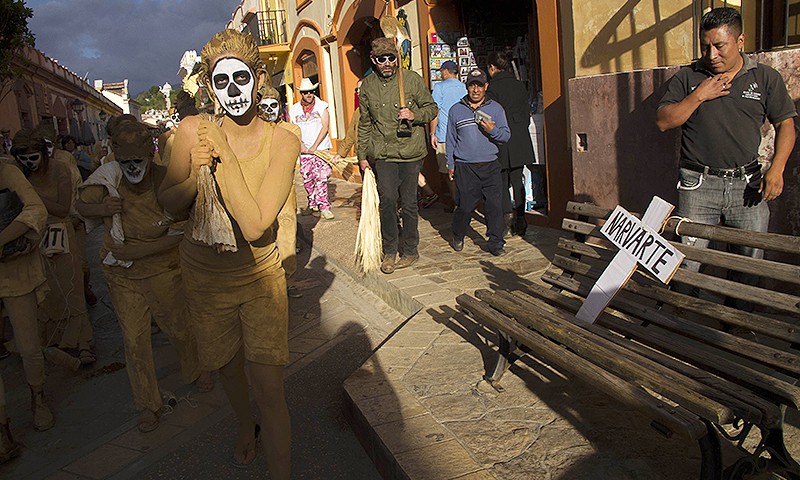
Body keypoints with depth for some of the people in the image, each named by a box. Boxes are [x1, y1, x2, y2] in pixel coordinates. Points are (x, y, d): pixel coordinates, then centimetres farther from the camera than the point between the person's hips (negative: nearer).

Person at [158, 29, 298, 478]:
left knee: (269, 387, -7)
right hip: (205, 275, 3)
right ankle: (246, 425, 55)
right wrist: (195, 172, -21)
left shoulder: (282, 140, -18)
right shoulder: (193, 130, -13)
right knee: (228, 366, 23)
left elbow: (254, 225, -27)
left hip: (260, 274, -2)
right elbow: (171, 204, -1)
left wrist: (225, 154, -29)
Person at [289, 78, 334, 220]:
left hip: (321, 148, -3)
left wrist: (314, 146, -12)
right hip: (303, 150, 3)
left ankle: (323, 206, -8)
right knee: (307, 179, 5)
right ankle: (313, 204, 19)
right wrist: (300, 144, -7)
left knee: (321, 177, -11)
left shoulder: (322, 106, 1)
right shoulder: (294, 109, 9)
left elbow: (325, 127, -6)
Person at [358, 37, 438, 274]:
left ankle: (410, 250, 20)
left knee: (408, 202, 5)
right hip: (382, 153, 1)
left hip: (410, 151, -1)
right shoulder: (367, 85, 7)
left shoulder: (412, 80, -2)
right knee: (387, 199, -9)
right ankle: (390, 251, 7)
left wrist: (415, 115, -15)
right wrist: (362, 155, 14)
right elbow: (365, 123, 15)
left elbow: (432, 108, 6)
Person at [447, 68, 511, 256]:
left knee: (495, 205, -2)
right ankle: (458, 237, 25)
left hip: (491, 166, 1)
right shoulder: (455, 110, 10)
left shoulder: (496, 108, 9)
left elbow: (506, 135, 6)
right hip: (465, 168, -1)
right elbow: (451, 139, 15)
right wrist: (451, 164, 13)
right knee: (465, 206, 2)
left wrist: (493, 130, -15)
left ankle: (496, 243, 9)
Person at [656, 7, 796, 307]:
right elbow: (663, 122, 0)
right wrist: (699, 96, -11)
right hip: (697, 185, -1)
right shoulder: (688, 77, 6)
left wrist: (776, 170, -5)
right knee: (686, 265, -2)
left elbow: (785, 124, 9)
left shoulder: (766, 78, 8)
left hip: (747, 185, 2)